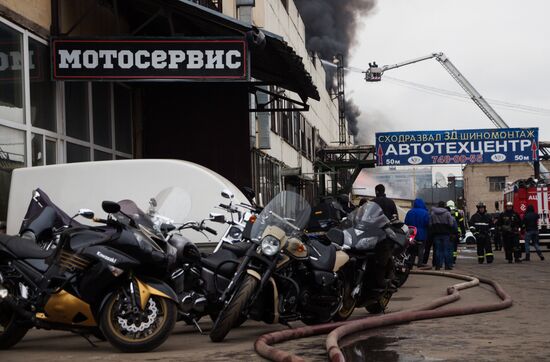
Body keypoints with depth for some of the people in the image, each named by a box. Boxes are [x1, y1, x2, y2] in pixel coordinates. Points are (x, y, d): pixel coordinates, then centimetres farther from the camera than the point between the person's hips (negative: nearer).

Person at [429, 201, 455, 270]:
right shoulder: (447, 213, -4)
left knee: (438, 249, 4)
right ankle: (448, 265, -1)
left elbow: (430, 224, 3)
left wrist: (432, 232, 15)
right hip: (446, 233, -2)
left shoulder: (432, 213, 3)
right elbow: (451, 224, -6)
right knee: (447, 249, 1)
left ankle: (438, 265, 1)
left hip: (436, 234, 2)